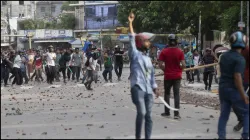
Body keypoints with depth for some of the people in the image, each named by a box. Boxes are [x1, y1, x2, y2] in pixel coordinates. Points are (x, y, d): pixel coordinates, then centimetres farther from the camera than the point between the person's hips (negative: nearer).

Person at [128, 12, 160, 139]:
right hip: (138, 88, -6)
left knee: (148, 116, 4)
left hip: (148, 90, 6)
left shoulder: (148, 58, 19)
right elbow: (132, 40, -11)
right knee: (141, 112, -19)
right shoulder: (135, 54, 1)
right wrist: (130, 23, -15)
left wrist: (155, 88, 15)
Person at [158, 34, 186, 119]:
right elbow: (183, 65, -11)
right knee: (176, 94, 2)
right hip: (177, 76, 0)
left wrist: (165, 70, 9)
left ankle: (167, 112, 15)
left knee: (167, 94, 13)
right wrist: (179, 69, 9)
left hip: (167, 76, 0)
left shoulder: (164, 52, -5)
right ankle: (176, 114, -2)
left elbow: (160, 65, -9)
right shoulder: (180, 52, -5)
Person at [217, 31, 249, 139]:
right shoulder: (240, 59, -18)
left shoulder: (224, 56, 6)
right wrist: (243, 95, -21)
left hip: (222, 88, 7)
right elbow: (237, 77, -23)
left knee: (224, 114, 12)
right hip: (234, 90, -7)